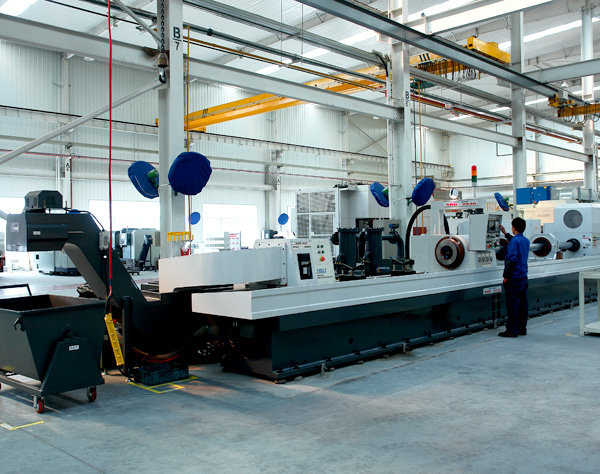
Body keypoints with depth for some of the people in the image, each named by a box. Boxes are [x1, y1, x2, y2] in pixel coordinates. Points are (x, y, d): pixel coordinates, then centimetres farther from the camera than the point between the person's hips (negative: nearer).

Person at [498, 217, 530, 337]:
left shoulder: (514, 241, -16)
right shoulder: (526, 240, 11)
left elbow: (512, 260, -22)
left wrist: (506, 276, -17)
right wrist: (505, 233, 46)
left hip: (514, 278, -9)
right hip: (523, 277, 9)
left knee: (513, 304, -4)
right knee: (523, 303, 11)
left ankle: (512, 330, -1)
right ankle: (522, 329, 18)